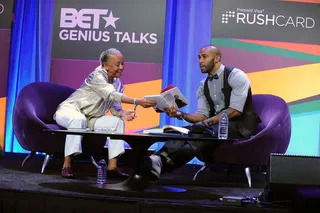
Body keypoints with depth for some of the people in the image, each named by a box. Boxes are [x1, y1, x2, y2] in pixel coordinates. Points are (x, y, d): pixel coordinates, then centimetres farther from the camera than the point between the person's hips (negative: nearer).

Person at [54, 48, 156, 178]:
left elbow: (114, 105, 3)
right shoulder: (97, 76, -21)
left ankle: (112, 167, -14)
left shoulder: (117, 82, 4)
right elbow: (112, 95, -36)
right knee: (79, 120, -40)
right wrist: (137, 102, -45)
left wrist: (123, 113, -21)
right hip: (69, 110, -7)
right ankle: (66, 166, -33)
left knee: (117, 121, -11)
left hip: (90, 118, 8)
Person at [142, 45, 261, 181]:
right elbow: (202, 115, 4)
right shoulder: (204, 85, 13)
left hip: (240, 125, -6)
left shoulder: (235, 76, -8)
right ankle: (160, 158, -55)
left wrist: (207, 122, -23)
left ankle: (166, 161, -59)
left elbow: (235, 111, -18)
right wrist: (180, 114, -14)